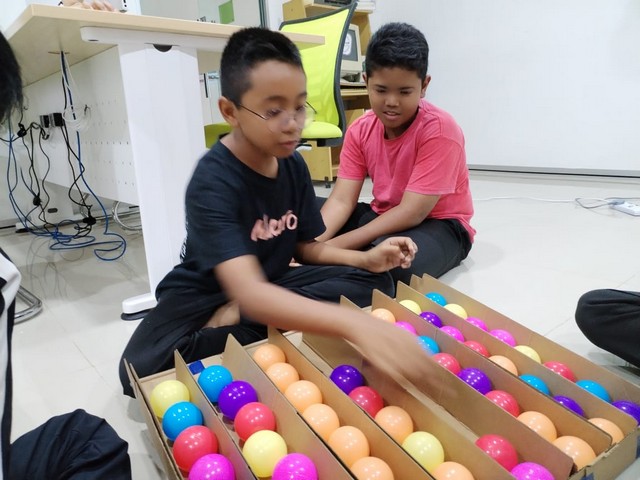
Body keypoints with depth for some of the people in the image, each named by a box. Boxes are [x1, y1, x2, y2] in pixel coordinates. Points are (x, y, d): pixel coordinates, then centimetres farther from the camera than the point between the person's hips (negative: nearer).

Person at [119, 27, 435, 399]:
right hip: (205, 295, -5)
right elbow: (249, 293, -41)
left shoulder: (293, 165, -6)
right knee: (142, 367, -34)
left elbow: (306, 246, 5)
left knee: (373, 281, -10)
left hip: (273, 284, 6)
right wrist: (353, 323, -56)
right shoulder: (213, 182, -28)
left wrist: (365, 259, -14)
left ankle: (234, 322, -14)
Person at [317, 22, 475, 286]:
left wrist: (336, 246, -31)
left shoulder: (439, 129, -22)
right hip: (383, 216, 6)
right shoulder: (360, 130, -4)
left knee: (395, 262, -39)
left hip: (438, 224, -5)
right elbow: (341, 200, -10)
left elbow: (412, 212, -26)